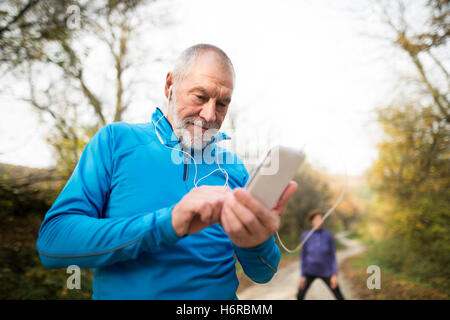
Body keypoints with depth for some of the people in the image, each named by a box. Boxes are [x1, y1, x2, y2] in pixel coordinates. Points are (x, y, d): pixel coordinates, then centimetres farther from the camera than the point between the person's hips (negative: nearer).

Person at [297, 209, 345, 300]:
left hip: (326, 272, 0)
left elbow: (332, 256, -7)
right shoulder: (305, 235, -12)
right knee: (300, 296, -3)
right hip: (310, 271, 0)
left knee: (339, 297, 3)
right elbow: (303, 256, -7)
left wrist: (335, 275, -12)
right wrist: (303, 275, -8)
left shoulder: (328, 235, -12)